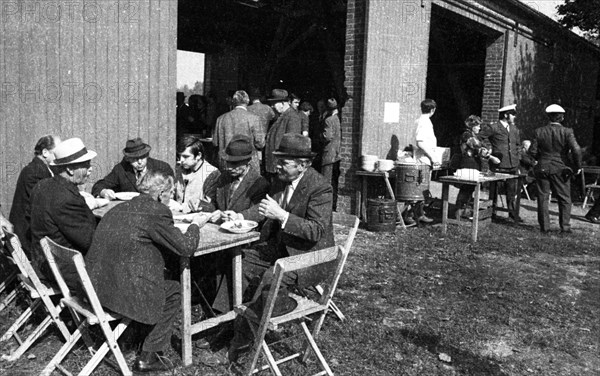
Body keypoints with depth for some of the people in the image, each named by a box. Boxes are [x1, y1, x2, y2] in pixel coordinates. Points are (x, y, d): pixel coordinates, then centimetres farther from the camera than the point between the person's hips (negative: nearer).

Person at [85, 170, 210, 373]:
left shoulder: (120, 208, 12)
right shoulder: (156, 212, -12)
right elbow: (185, 247, -8)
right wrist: (195, 225, 11)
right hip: (122, 292, -8)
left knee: (164, 284, 26)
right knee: (174, 292, 14)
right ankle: (148, 356, 15)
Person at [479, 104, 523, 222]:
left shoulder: (514, 129, 15)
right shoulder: (493, 128, -6)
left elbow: (518, 145, 24)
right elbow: (481, 137, -2)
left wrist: (518, 159, 14)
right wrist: (489, 148, -5)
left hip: (513, 166, 6)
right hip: (498, 166, -5)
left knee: (513, 191, 6)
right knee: (494, 190, 2)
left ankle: (513, 213, 16)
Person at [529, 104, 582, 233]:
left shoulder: (539, 131, -2)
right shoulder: (567, 132, -7)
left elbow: (532, 150, -3)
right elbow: (576, 149, -16)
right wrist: (578, 166, -2)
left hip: (542, 168, 1)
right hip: (560, 169, -1)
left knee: (543, 198, 9)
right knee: (564, 198, 11)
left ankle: (544, 226, 10)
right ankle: (565, 226, 9)